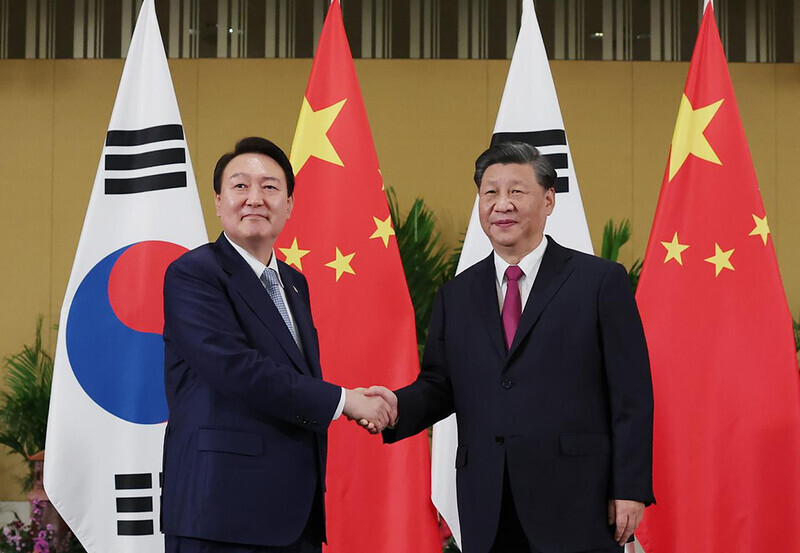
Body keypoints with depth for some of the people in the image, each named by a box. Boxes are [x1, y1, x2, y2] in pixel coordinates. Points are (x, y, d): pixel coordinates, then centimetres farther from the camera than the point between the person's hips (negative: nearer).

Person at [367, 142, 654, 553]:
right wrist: (399, 407, -10)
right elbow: (439, 384, 12)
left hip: (577, 503, -3)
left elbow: (631, 396, -3)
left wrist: (630, 488, -8)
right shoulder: (456, 295, 13)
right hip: (488, 512, 4)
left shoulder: (601, 281, 0)